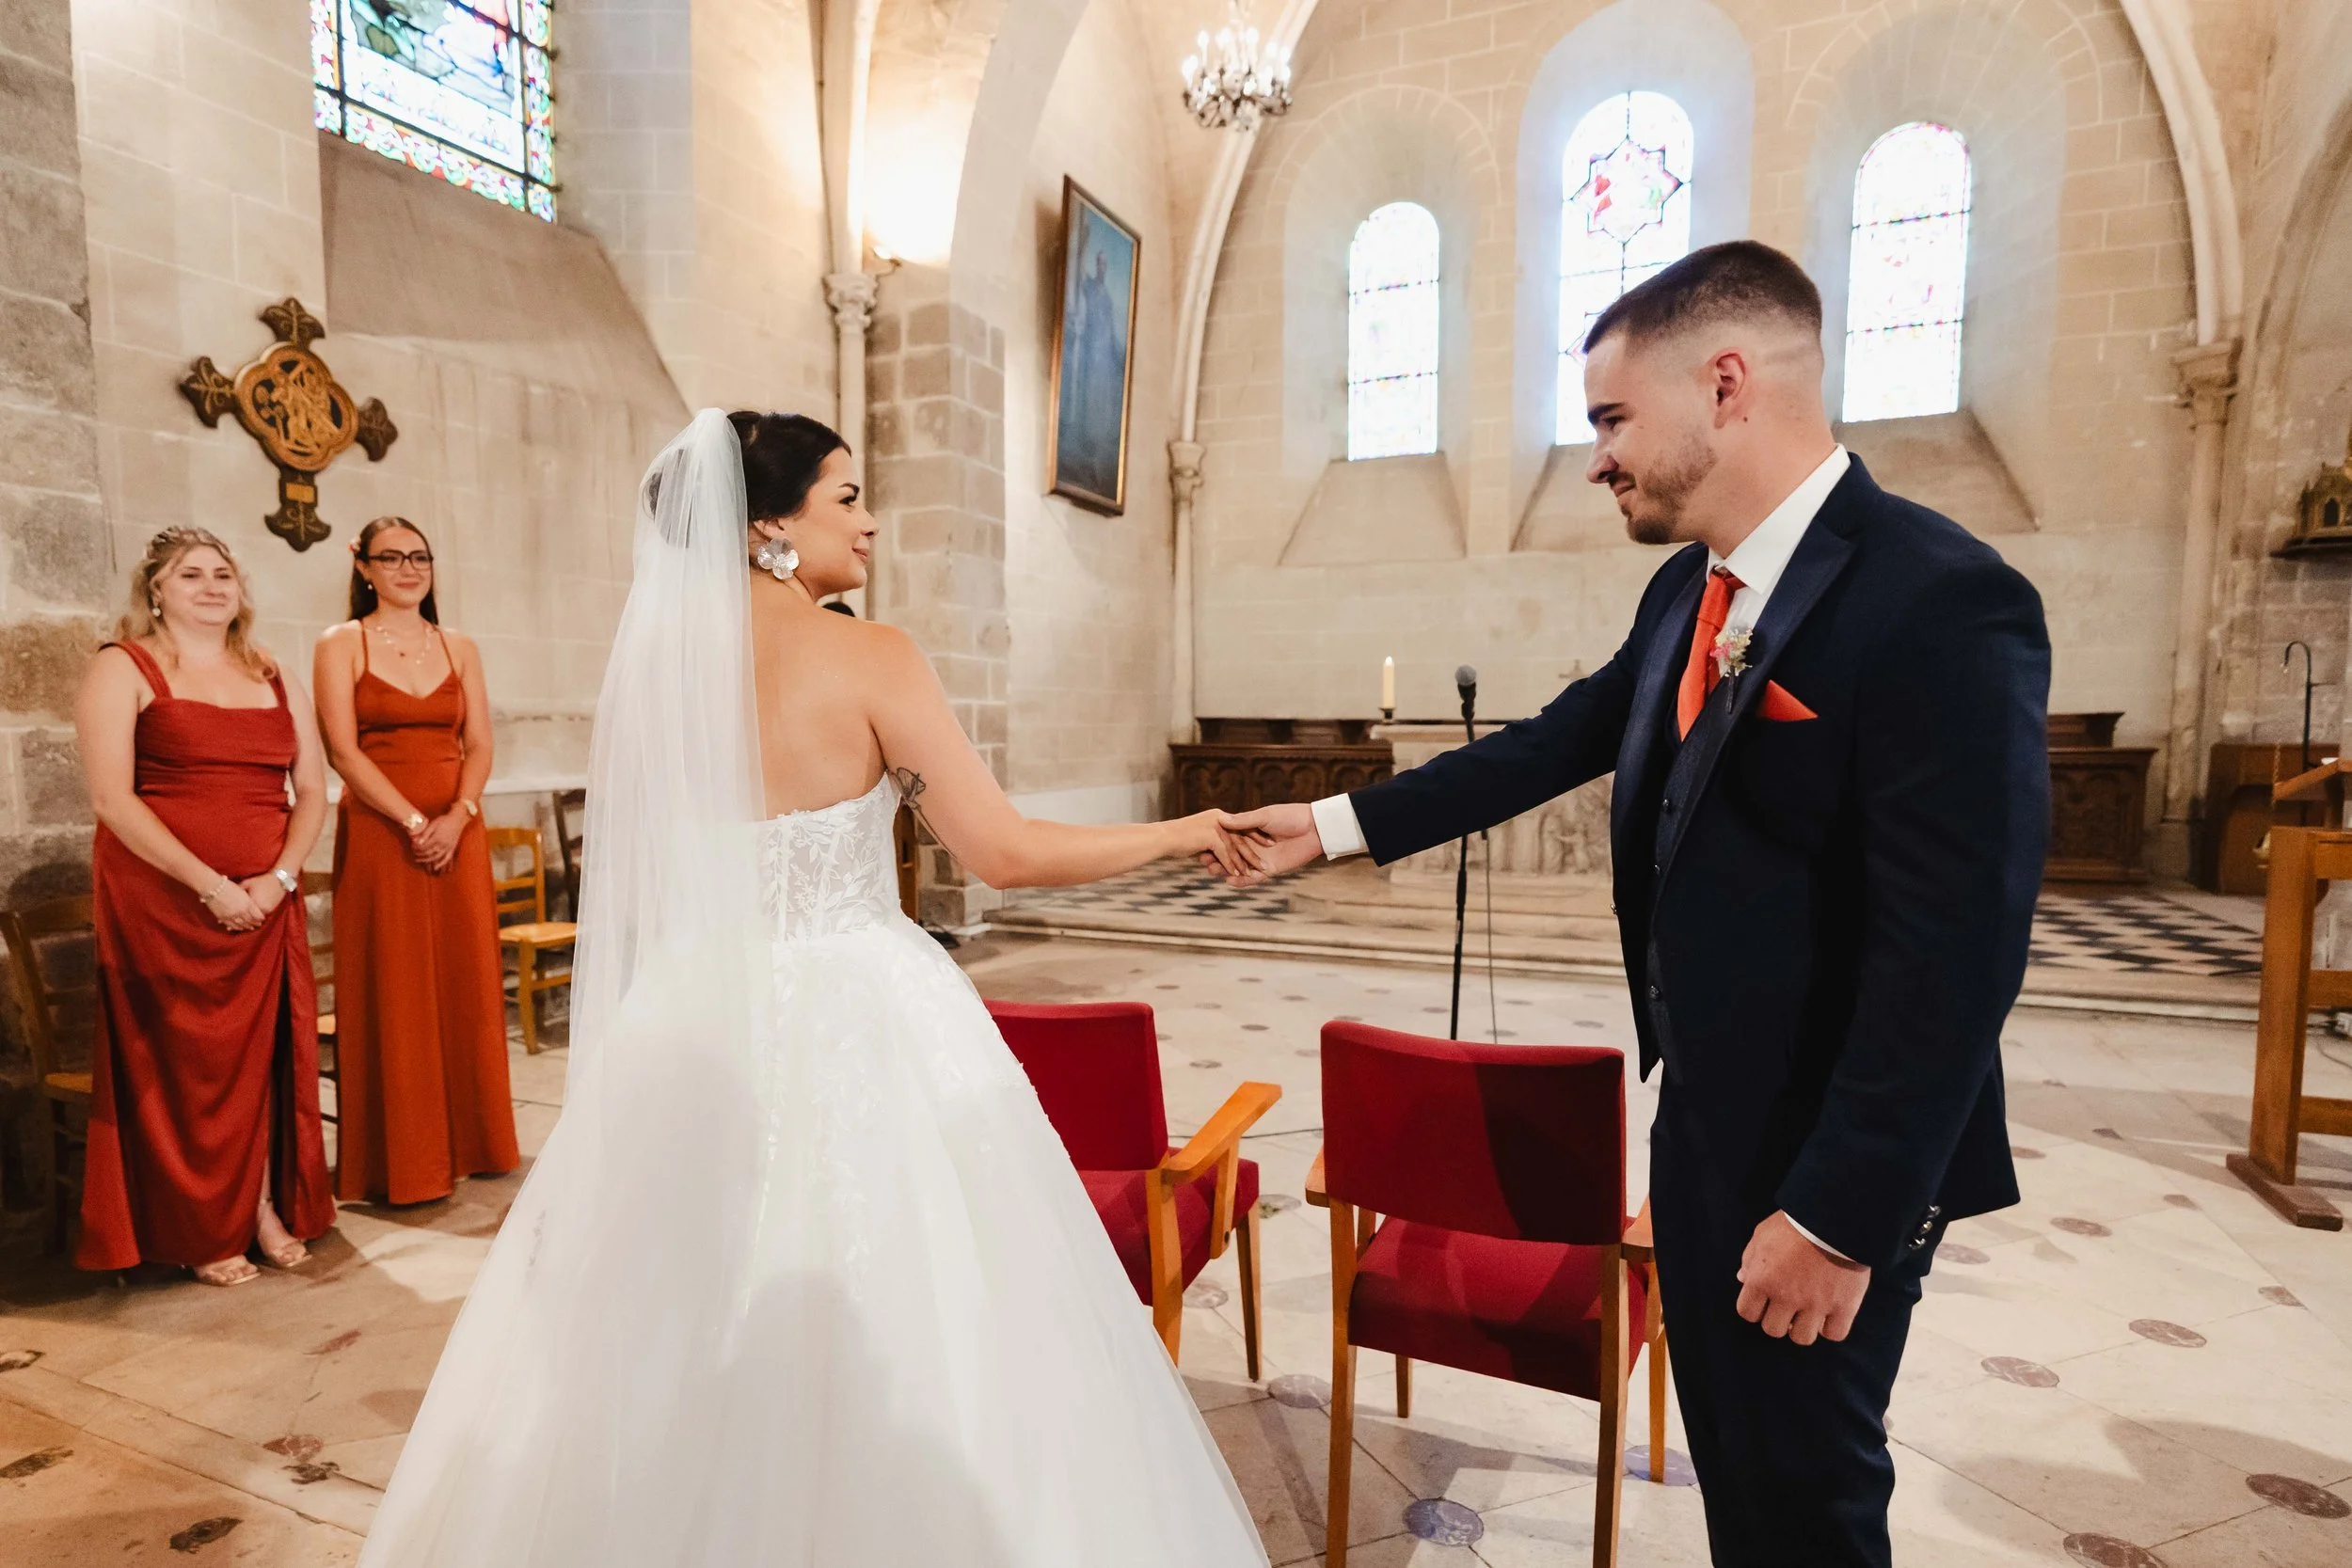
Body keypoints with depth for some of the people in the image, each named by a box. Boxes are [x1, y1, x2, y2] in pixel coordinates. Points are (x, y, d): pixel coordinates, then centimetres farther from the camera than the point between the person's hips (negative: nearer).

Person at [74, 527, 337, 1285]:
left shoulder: (273, 677, 12)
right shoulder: (123, 668, -1)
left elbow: (311, 790, 9)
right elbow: (111, 798, -11)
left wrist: (280, 877, -7)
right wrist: (209, 885, -17)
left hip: (265, 902, 4)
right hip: (161, 900, -4)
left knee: (265, 1052, 6)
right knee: (181, 1061, 3)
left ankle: (264, 1207, 19)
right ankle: (201, 1234, 16)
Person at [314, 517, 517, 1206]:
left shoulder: (459, 647, 12)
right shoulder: (340, 645, 2)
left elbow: (479, 745, 6)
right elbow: (343, 750, -7)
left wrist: (457, 817, -10)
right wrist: (414, 823, -15)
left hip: (458, 833, 3)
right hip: (379, 834, -3)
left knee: (465, 985, 6)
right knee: (392, 990, 1)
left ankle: (470, 1141, 18)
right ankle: (400, 1162, 11)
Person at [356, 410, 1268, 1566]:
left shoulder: (647, 667, 3)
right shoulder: (869, 657, -13)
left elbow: (627, 892, 10)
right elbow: (1006, 853, -14)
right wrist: (1182, 833, -3)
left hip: (697, 1027, 6)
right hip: (855, 1028, -5)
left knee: (687, 1374, 20)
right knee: (883, 1355, 10)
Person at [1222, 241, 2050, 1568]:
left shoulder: (1941, 603, -24)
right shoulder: (1689, 591, 4)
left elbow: (1954, 954, -25)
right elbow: (1558, 743, 10)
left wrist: (1839, 1218, -21)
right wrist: (1341, 823, 10)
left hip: (1824, 1159, -8)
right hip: (1704, 1114, 8)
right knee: (1731, 1454, 25)